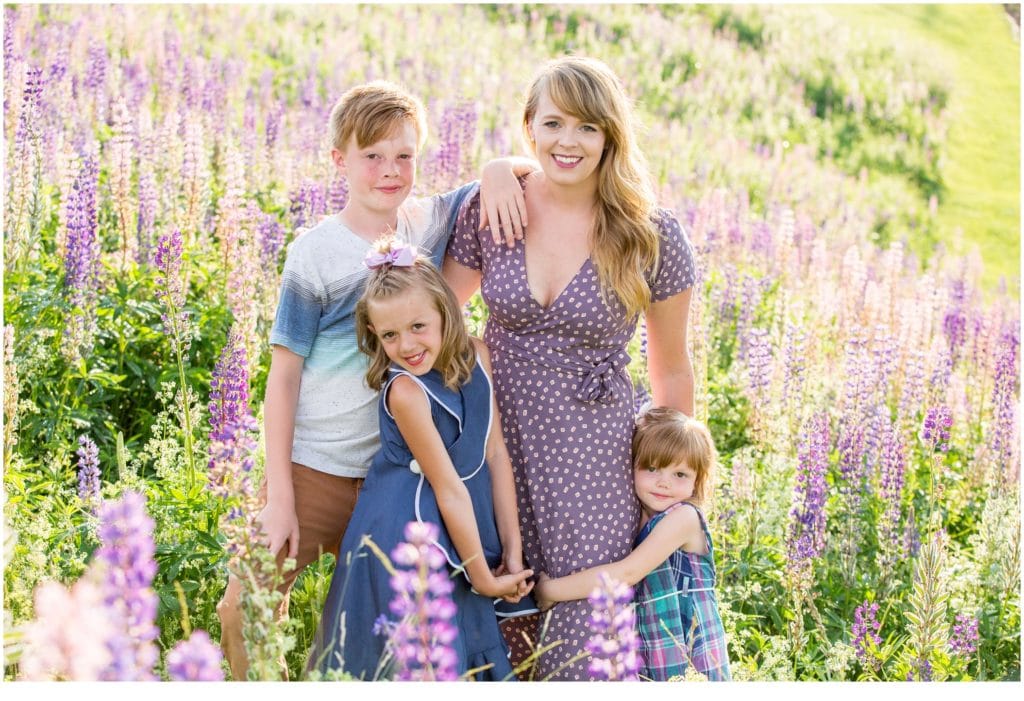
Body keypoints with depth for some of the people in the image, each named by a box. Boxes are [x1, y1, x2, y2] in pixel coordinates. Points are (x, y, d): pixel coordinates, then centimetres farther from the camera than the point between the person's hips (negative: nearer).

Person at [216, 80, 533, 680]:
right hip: (316, 470, -3)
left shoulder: (431, 223, 2)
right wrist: (279, 496, -11)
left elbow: (535, 165, 10)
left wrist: (500, 169, -14)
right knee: (246, 610, -6)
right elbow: (284, 375, -7)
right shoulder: (316, 253, -7)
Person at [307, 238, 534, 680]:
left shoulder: (475, 356, -6)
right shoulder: (405, 391, -23)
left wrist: (512, 549, -4)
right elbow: (448, 489, -19)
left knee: (475, 650, 14)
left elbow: (496, 454, -4)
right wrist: (481, 574, -13)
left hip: (468, 525, 6)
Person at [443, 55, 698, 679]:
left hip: (594, 460, -2)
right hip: (498, 438, 2)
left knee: (586, 629, 1)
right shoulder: (490, 210, -4)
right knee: (499, 612, 11)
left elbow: (671, 368, 3)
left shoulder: (653, 239, -8)